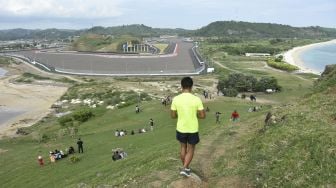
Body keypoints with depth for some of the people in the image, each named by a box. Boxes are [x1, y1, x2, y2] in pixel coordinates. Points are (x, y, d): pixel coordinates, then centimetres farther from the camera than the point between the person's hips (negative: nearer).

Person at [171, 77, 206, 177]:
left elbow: (173, 115, -3)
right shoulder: (196, 99, -16)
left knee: (183, 147, 23)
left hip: (181, 129, 2)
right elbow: (203, 115, -11)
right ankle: (184, 168, 9)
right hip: (193, 129, -2)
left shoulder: (176, 99, -11)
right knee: (191, 150, 17)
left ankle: (185, 167, 36)